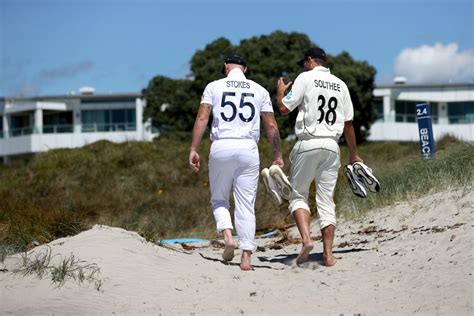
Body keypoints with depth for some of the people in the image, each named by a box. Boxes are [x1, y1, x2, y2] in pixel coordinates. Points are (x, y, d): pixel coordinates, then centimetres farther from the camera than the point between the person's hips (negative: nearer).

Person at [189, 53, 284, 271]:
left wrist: (193, 149, -3)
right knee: (246, 205, 4)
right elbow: (271, 125, 7)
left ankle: (227, 235, -10)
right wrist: (277, 154, 14)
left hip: (221, 147, -1)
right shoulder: (259, 90, 11)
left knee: (218, 198, 16)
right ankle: (246, 256, -3)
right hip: (248, 149, 1)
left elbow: (202, 118, -3)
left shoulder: (214, 86, 7)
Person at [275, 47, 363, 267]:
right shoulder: (340, 84, 14)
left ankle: (306, 239, -15)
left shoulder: (305, 78, 0)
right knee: (326, 200, 6)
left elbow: (284, 109, -4)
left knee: (298, 194, 6)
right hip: (332, 146, 4)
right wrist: (353, 155, 22)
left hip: (308, 145, -4)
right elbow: (348, 123, 15)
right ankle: (328, 254, 0)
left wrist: (280, 92, 17)